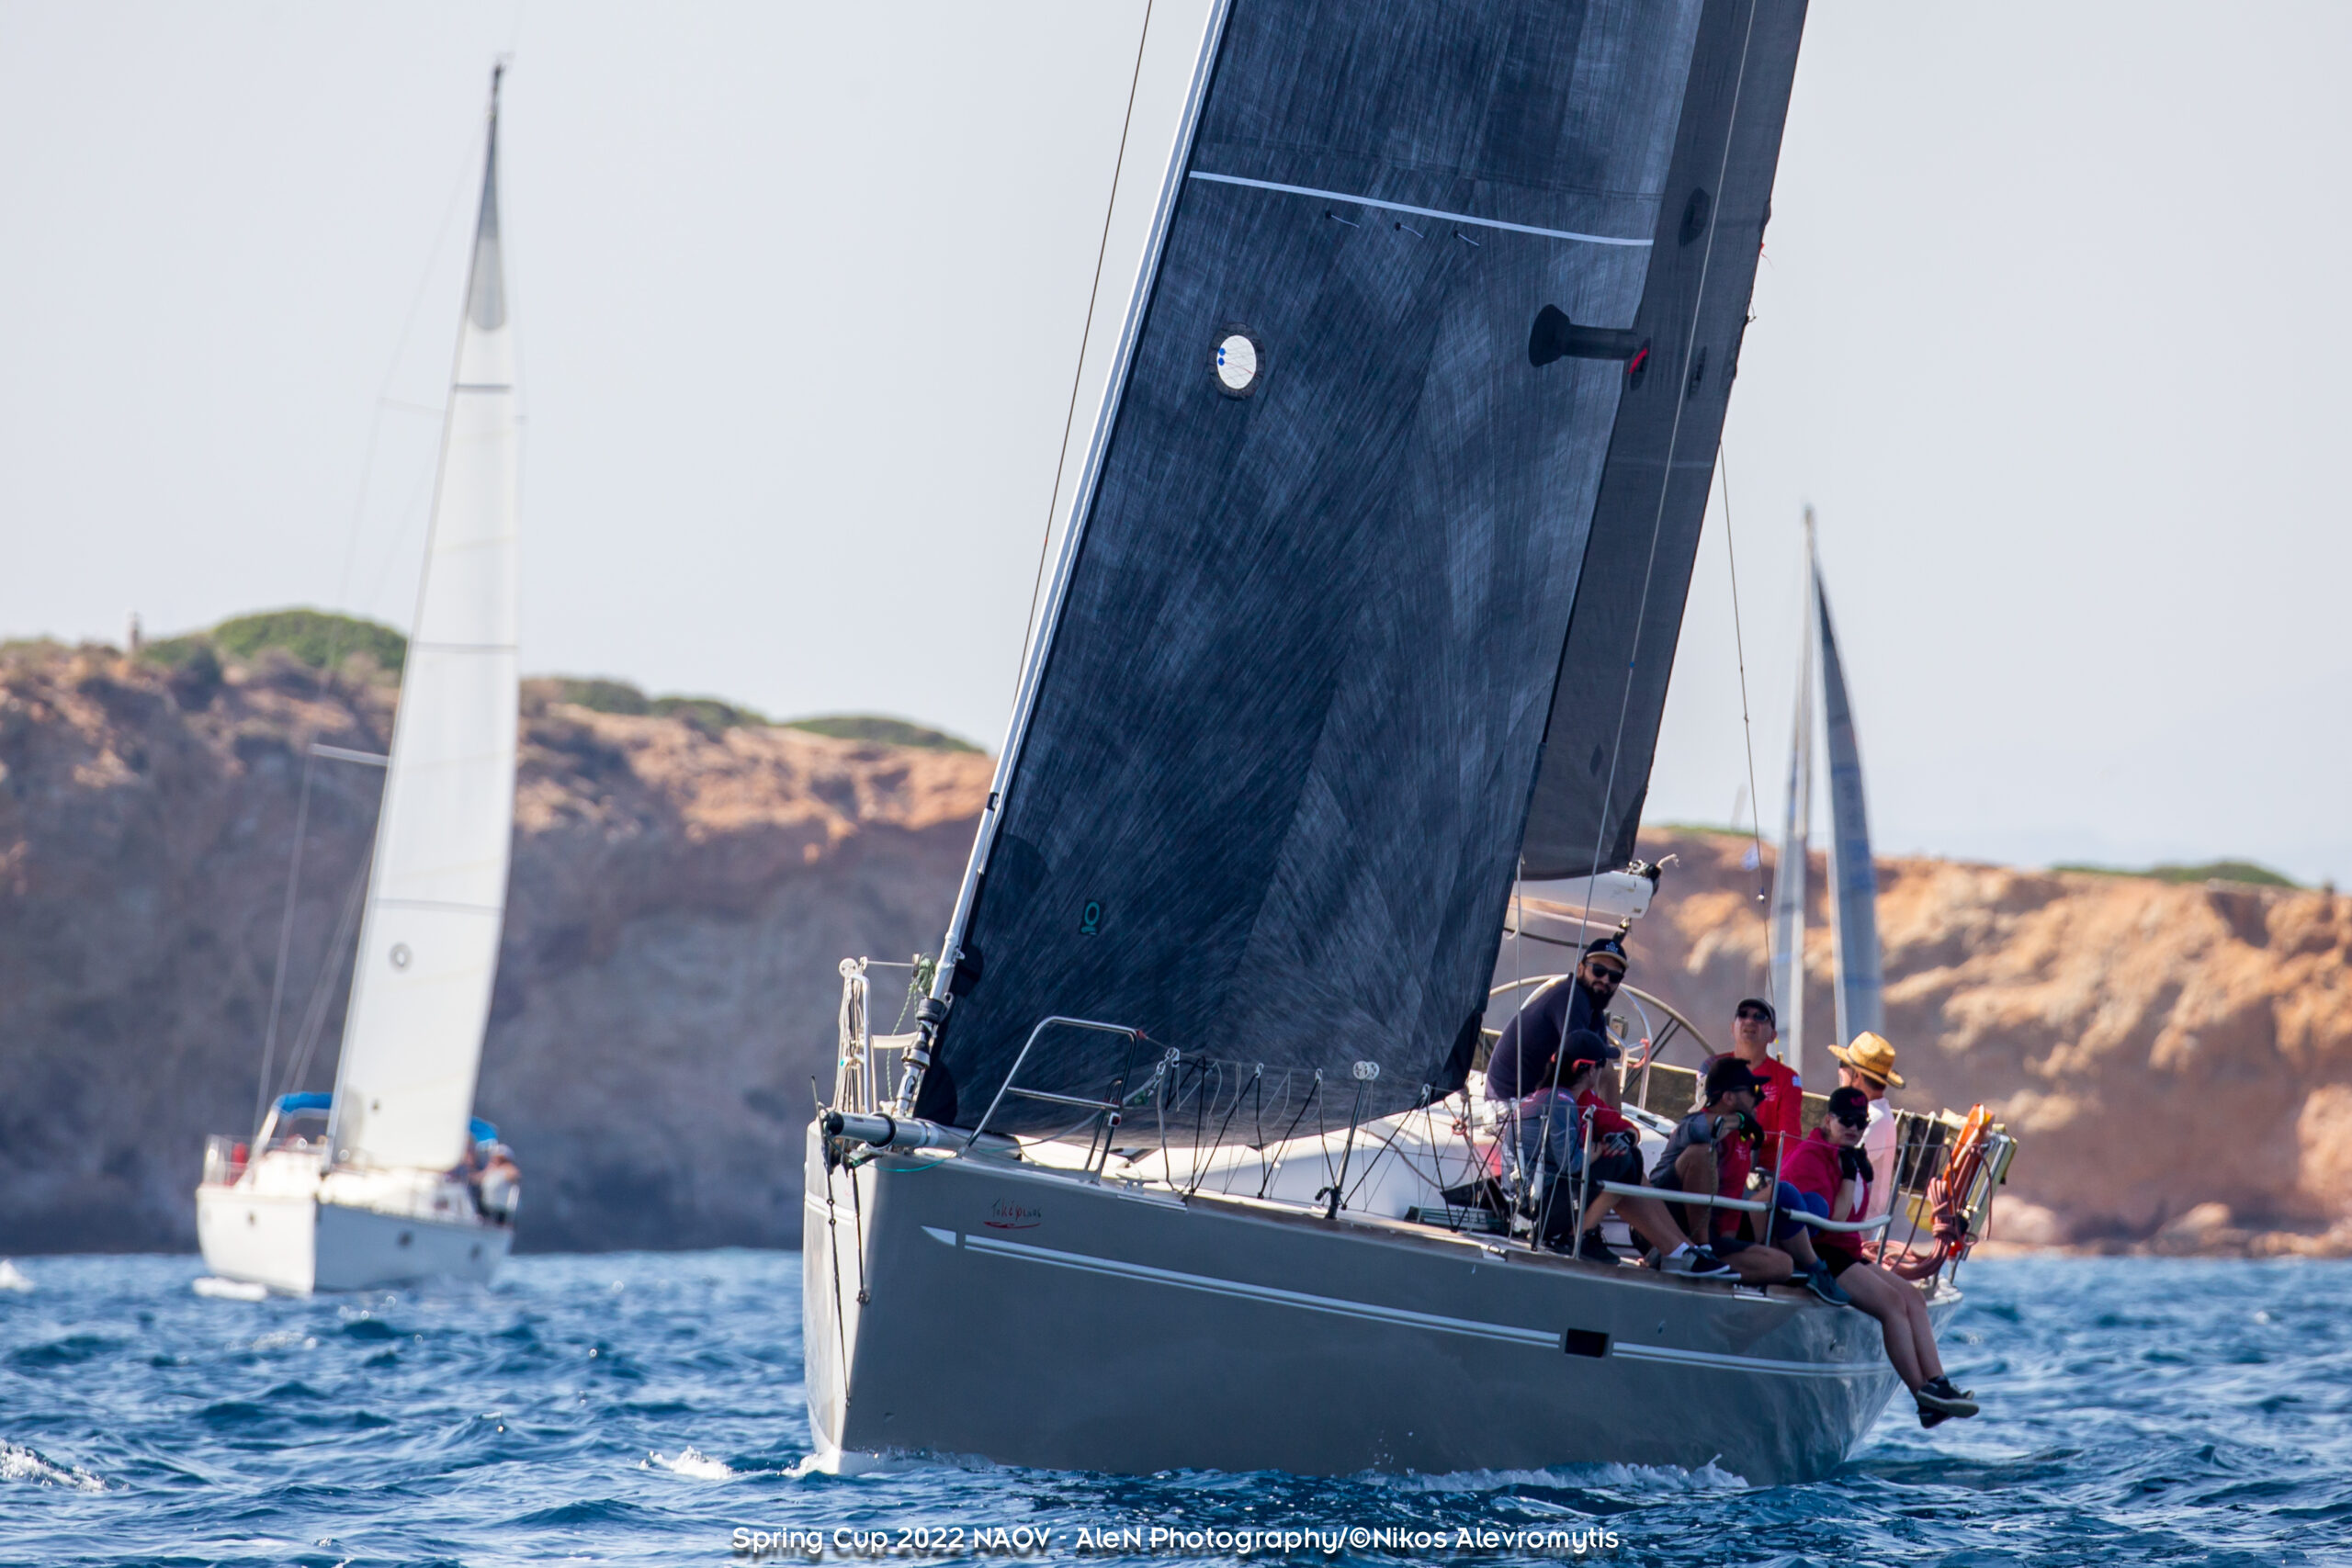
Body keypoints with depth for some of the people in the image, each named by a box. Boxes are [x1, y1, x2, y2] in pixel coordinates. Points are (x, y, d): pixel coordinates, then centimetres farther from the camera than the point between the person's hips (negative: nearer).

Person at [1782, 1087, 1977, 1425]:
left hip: (1846, 1254, 11)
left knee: (1913, 1299, -1)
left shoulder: (1849, 1156, 17)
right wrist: (1850, 1176, -15)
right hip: (1818, 1255, -11)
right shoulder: (1810, 1157, -13)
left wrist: (1867, 1177, 8)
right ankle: (1923, 1396, -21)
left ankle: (1937, 1383, -10)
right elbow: (1832, 1220, -19)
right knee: (1892, 1302, -21)